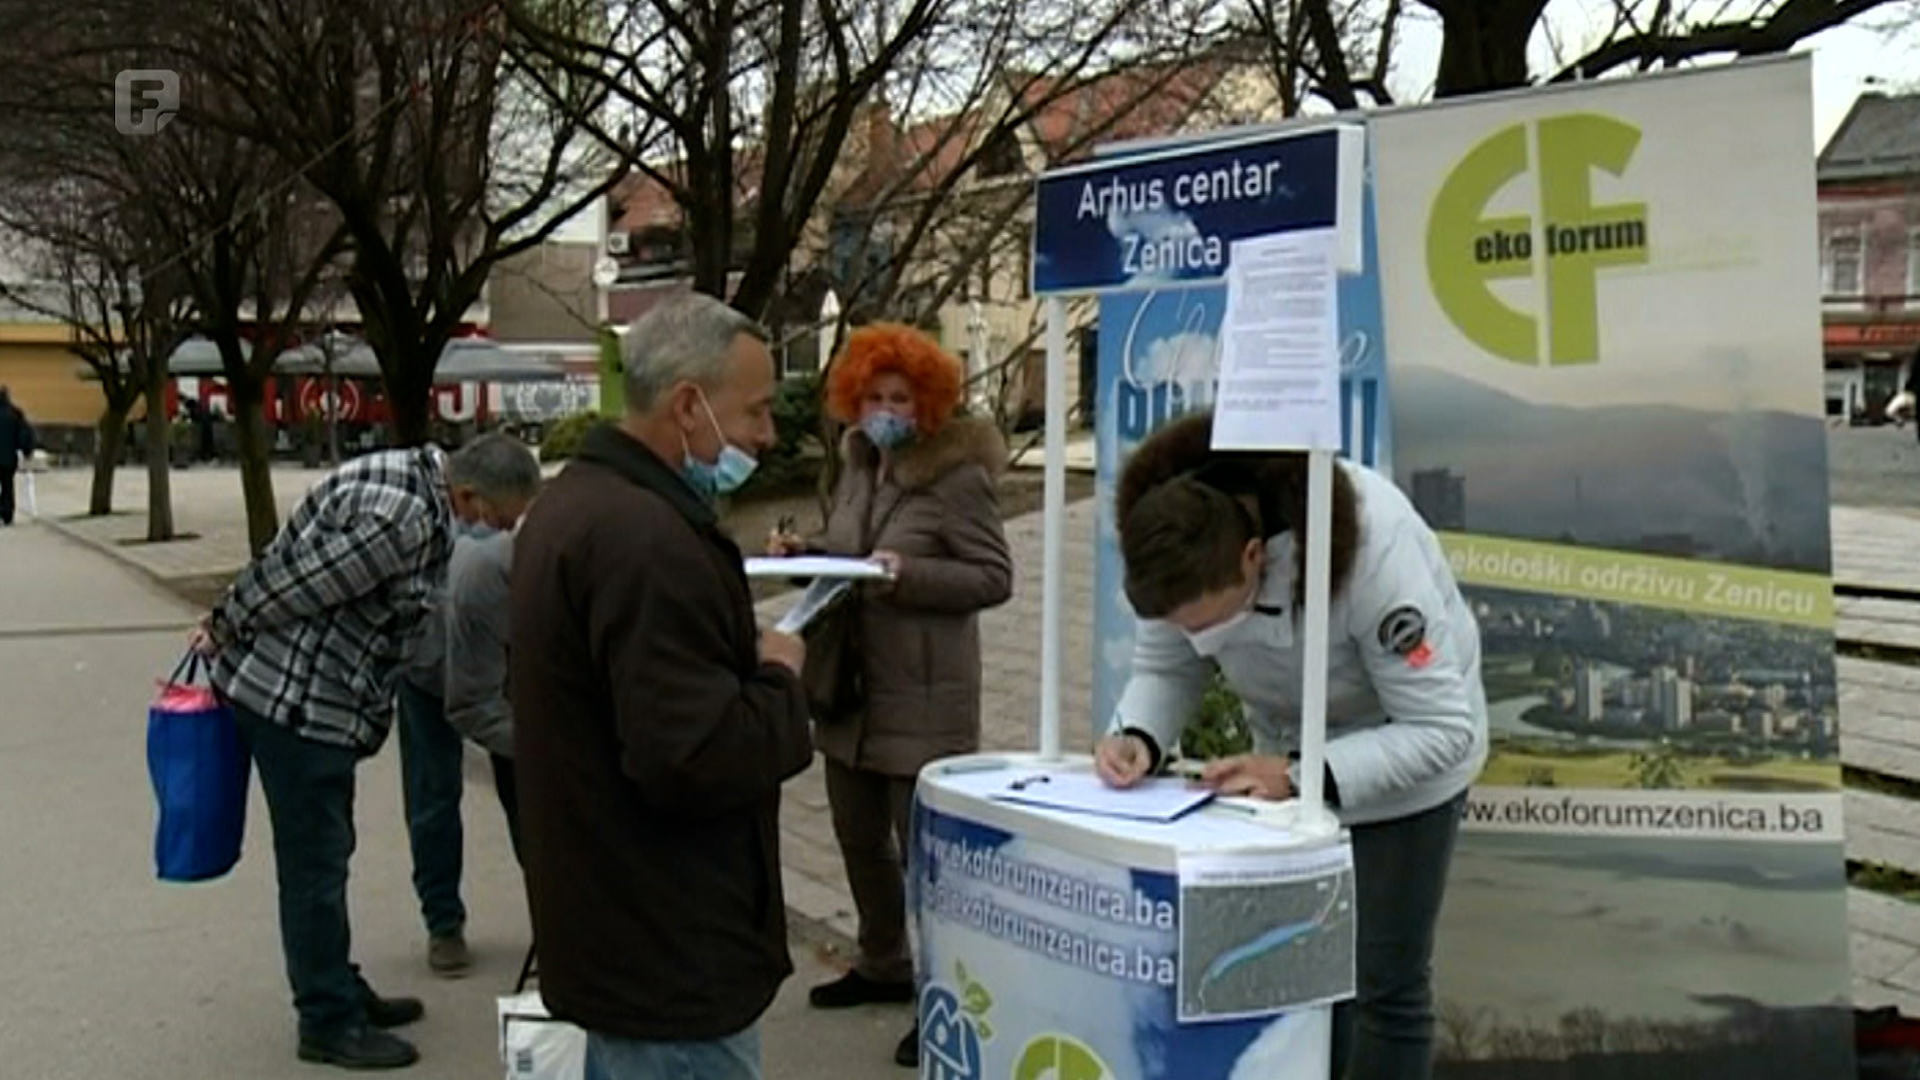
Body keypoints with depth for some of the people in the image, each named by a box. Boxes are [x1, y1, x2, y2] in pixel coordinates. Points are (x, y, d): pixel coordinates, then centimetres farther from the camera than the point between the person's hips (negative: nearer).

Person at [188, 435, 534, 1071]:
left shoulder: (409, 478, 6)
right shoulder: (402, 519, -27)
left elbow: (291, 568, 13)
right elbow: (294, 584, -22)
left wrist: (226, 626, 18)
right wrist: (223, 632, -6)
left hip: (318, 698, 10)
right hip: (295, 701, -10)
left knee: (324, 855, 19)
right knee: (316, 863, 1)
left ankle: (340, 992, 32)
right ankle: (330, 1022, 13)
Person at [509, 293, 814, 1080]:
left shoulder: (575, 500, 10)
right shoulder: (644, 538, -24)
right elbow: (695, 758, -29)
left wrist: (742, 662, 9)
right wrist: (779, 682, -11)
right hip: (670, 955, -10)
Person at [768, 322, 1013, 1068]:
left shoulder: (958, 474, -12)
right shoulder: (858, 465, 10)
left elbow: (995, 578, -14)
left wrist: (908, 575, -25)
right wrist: (801, 555, -1)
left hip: (923, 699, -8)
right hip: (850, 688, 8)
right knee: (859, 838, 19)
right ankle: (883, 966, 38)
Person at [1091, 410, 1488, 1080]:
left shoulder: (1371, 548, -38)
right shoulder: (1187, 552, -25)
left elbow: (1443, 728, -32)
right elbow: (1163, 669, -10)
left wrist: (1304, 778, -42)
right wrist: (1140, 737, -32)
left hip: (1404, 763, -4)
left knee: (1384, 986, 1)